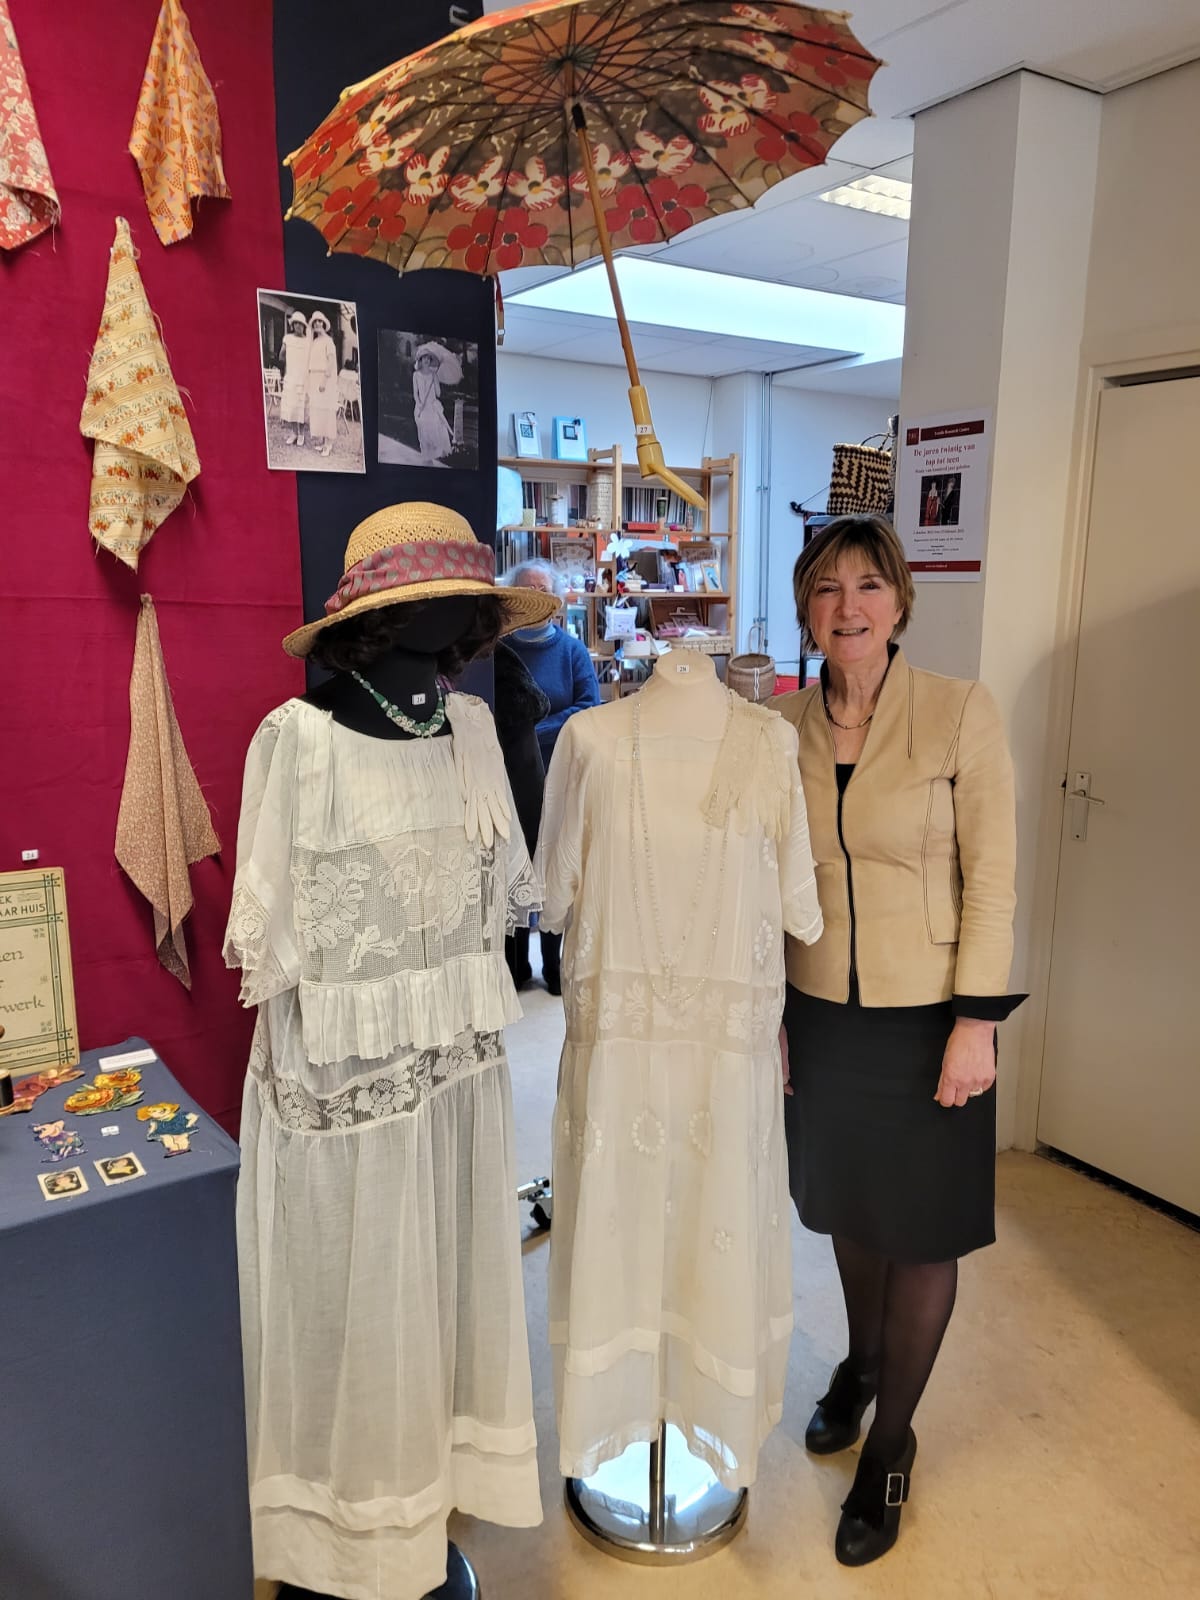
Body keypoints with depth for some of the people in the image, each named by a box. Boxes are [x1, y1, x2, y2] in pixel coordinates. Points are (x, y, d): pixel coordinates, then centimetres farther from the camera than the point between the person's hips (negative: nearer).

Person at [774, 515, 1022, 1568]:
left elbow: (992, 877, -9)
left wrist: (978, 1022, -12)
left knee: (924, 1232, 10)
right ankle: (861, 1365, 48)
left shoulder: (962, 712, -11)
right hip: (821, 1013, 3)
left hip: (926, 1017, -3)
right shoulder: (784, 725, -2)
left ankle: (890, 1448, 32)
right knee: (849, 1209, 20)